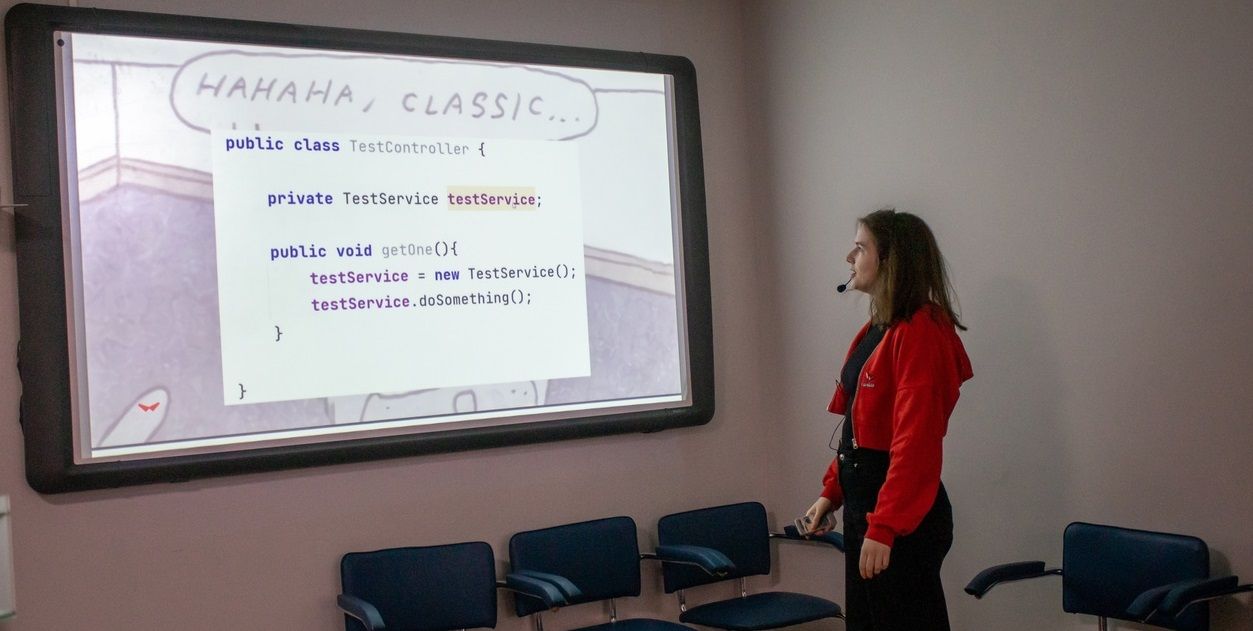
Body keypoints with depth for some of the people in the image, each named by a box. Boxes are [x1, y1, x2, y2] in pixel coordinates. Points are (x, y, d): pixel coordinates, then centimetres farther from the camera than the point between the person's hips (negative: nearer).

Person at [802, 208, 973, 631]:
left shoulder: (920, 331, -17)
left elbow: (914, 440, -23)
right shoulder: (877, 330, 11)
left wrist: (884, 527, -25)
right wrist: (831, 492, 13)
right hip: (863, 502, 9)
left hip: (904, 518, -9)